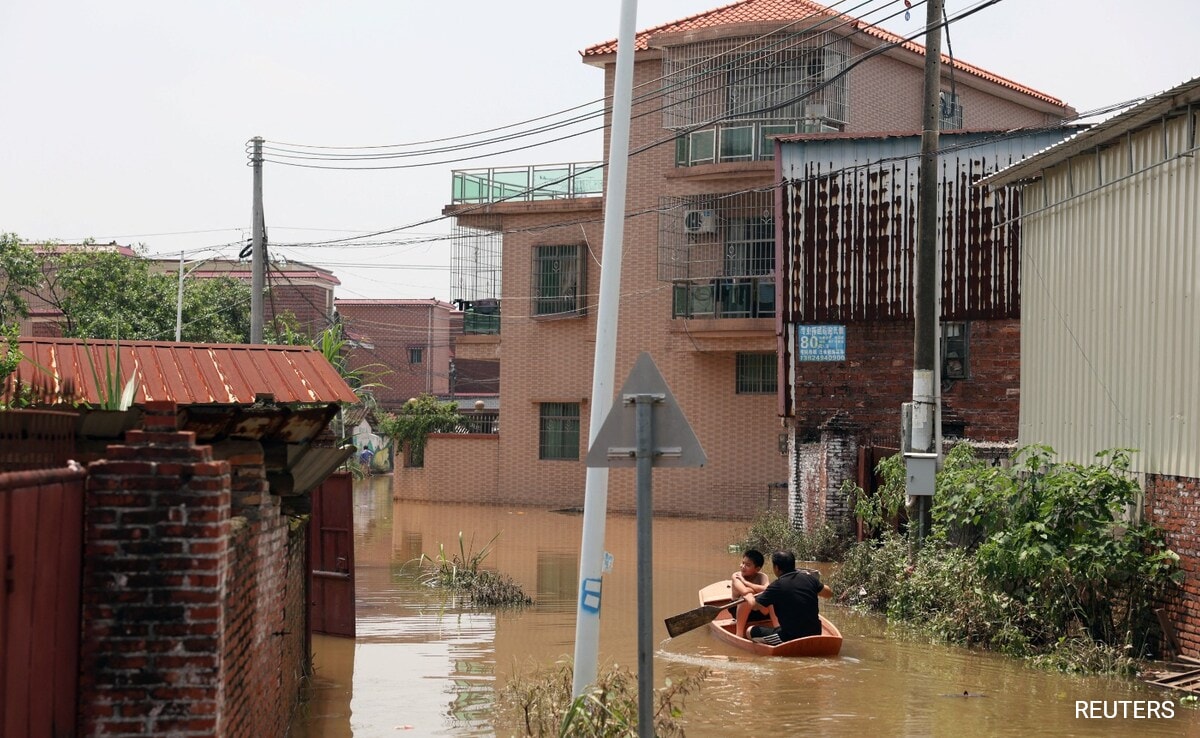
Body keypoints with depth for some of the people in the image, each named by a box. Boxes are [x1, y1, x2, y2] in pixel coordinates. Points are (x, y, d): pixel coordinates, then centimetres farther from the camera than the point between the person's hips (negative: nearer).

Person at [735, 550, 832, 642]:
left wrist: (749, 598, 16)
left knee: (750, 631, 10)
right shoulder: (809, 578, -1)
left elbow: (754, 606, -6)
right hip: (815, 634, 5)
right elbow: (829, 593, 14)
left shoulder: (776, 586, -13)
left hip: (789, 638, -5)